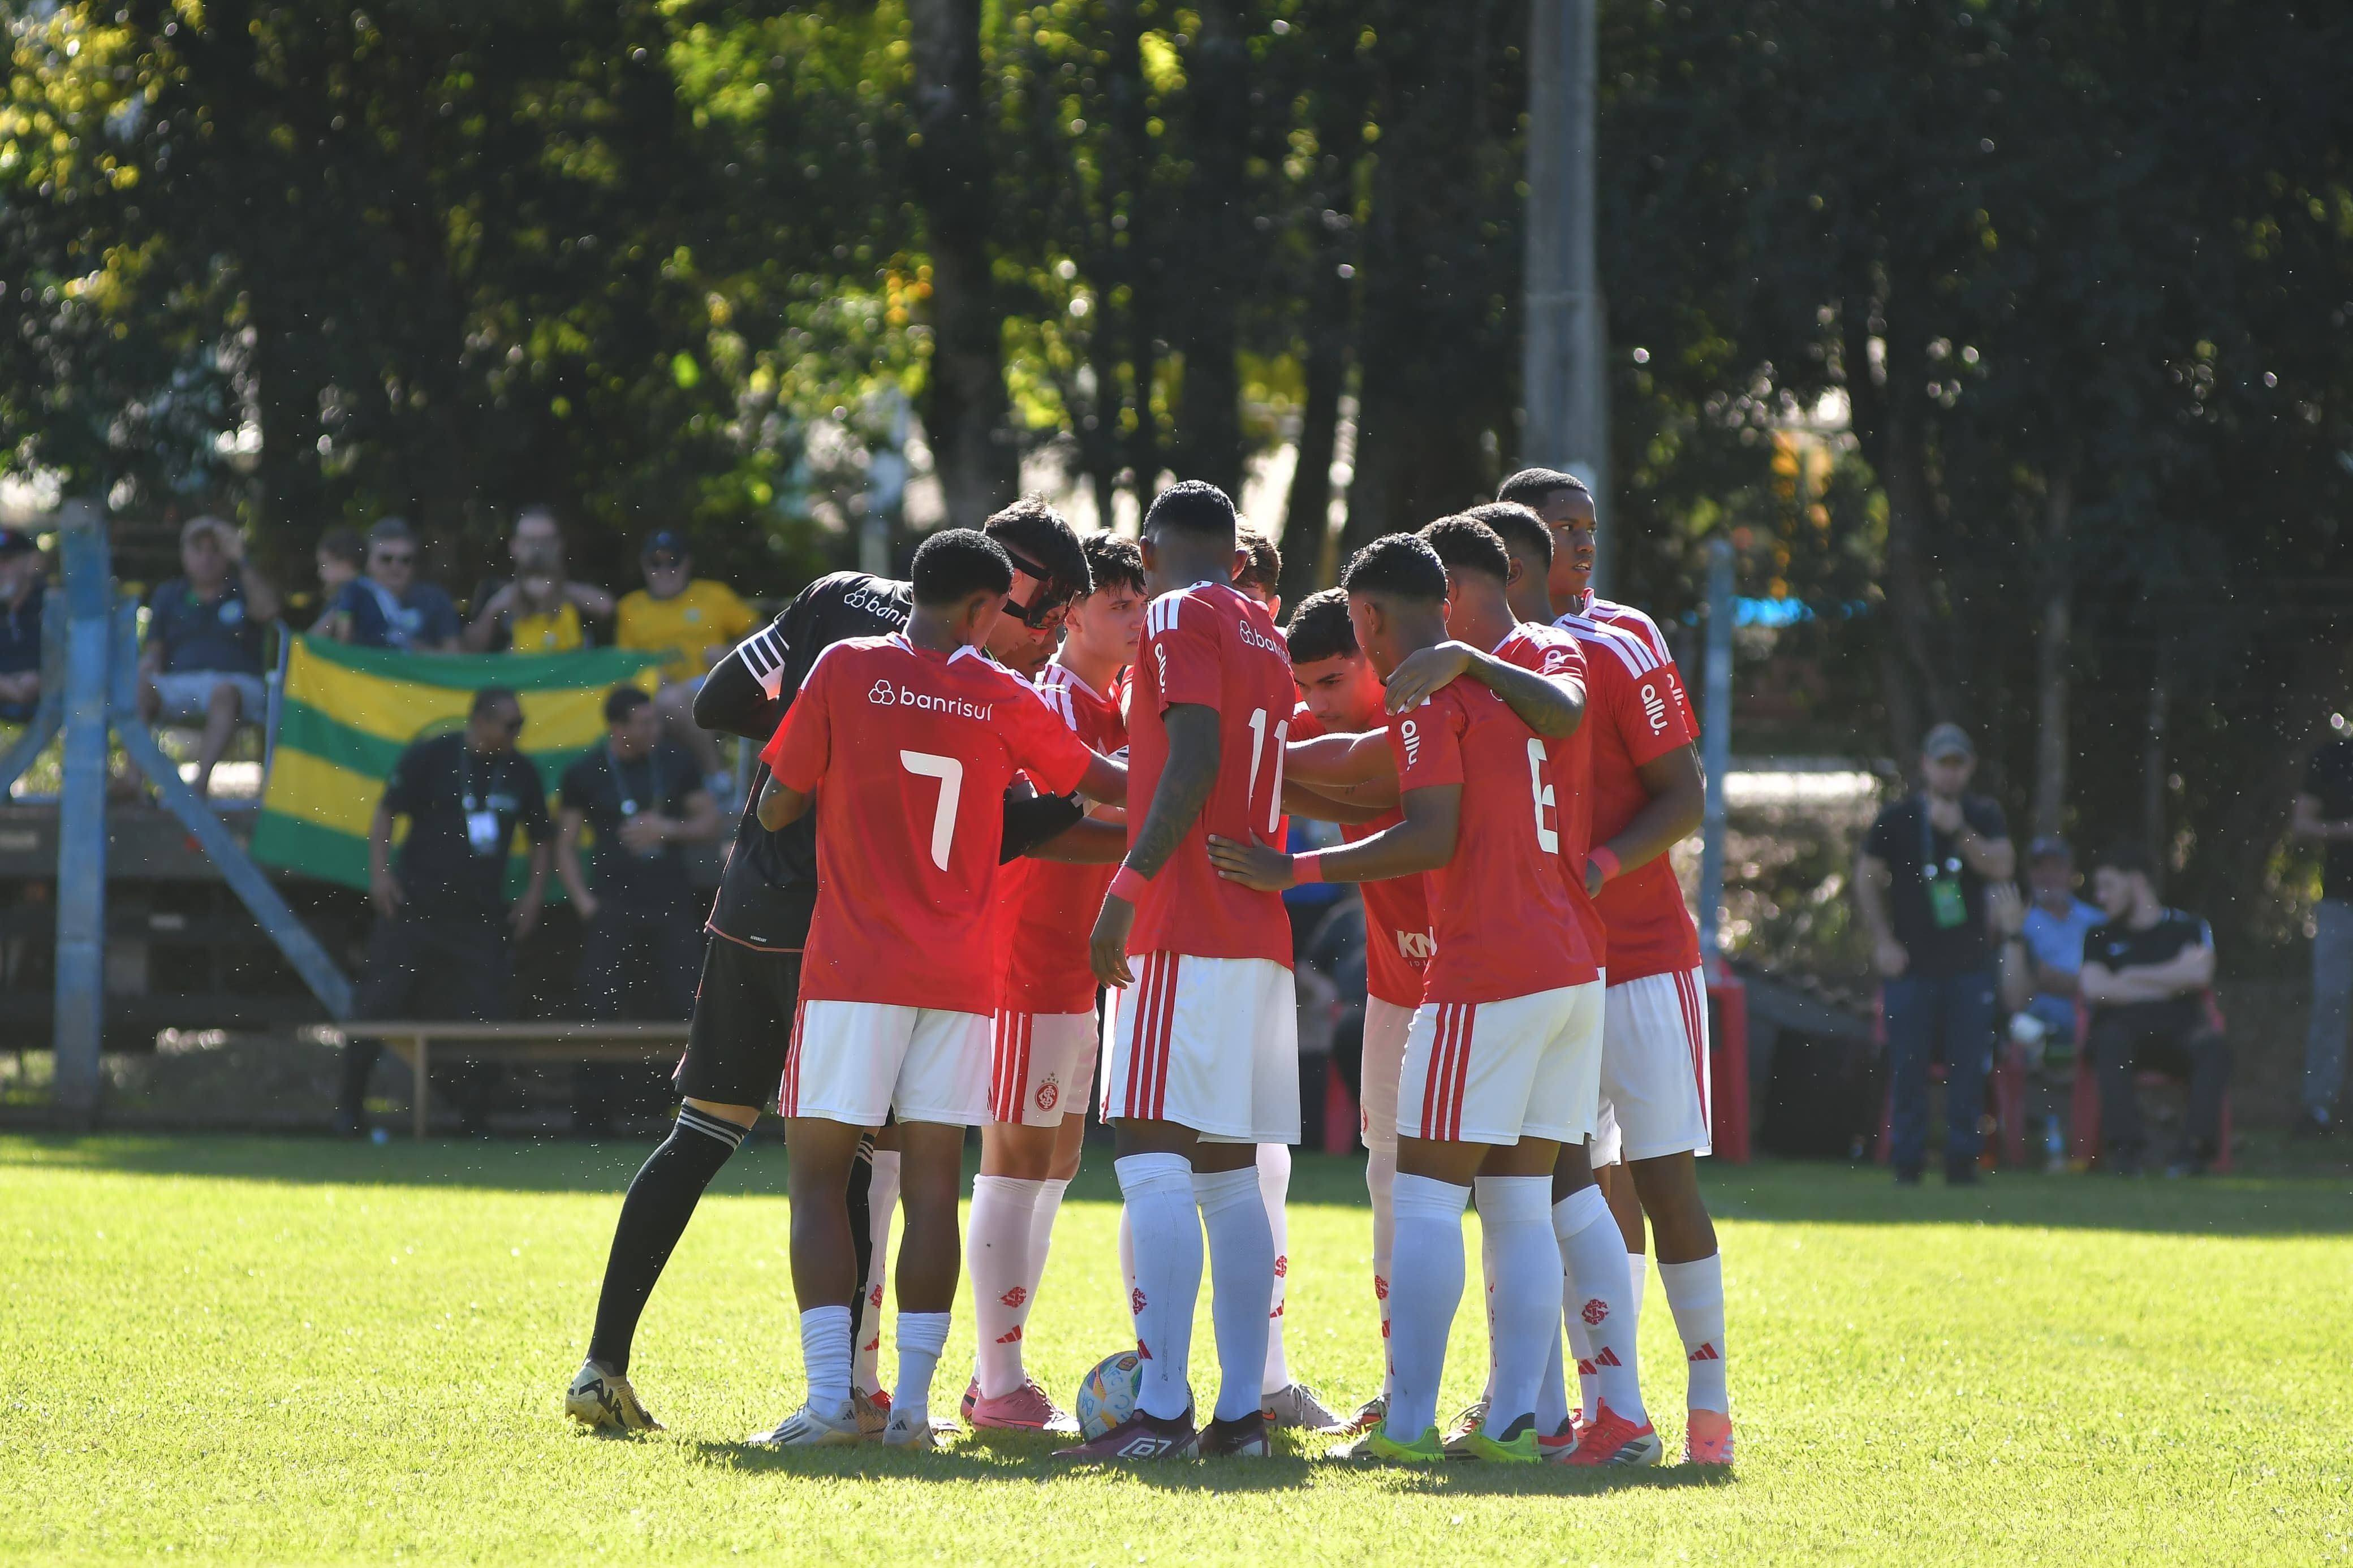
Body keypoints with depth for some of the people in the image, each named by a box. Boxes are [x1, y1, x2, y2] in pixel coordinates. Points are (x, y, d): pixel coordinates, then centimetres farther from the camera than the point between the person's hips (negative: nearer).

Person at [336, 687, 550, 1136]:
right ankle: (351, 1105, 9)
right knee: (378, 1004, -3)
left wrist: (533, 896, 8)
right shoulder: (430, 757, -5)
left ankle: (475, 1120, 8)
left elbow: (540, 838, 18)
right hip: (415, 908, -3)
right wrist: (380, 873, -11)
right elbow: (386, 812, 0)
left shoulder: (521, 772, 6)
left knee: (481, 1019, -1)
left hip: (481, 916, 3)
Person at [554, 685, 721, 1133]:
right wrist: (584, 902, -7)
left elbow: (710, 824, 8)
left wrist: (669, 828, -11)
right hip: (613, 908, -1)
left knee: (689, 1011, -1)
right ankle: (590, 1118, -1)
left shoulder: (675, 764, 5)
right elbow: (565, 845, 5)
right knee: (598, 1013, -6)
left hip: (671, 907, 1)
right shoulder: (584, 775, 1)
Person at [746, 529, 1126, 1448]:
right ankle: (912, 1401, 0)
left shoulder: (846, 672, -4)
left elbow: (775, 811, 0)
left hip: (853, 967, -2)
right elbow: (1111, 786, 16)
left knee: (819, 1177, 1)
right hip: (958, 979, 2)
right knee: (932, 1188, 5)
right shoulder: (1003, 701, 3)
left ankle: (829, 1397, -11)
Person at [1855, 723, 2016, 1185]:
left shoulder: (1984, 817, 8)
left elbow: (2002, 867, -7)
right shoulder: (1897, 819, 5)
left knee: (1968, 1065, -2)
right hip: (1911, 964, -1)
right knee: (1908, 1065, -3)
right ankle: (1907, 1159, 4)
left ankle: (1961, 1156, 6)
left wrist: (1959, 831, -17)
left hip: (1969, 963, 1)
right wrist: (1882, 941, -1)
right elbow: (1867, 880, 7)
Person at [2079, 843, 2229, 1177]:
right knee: (2111, 1040, -36)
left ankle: (2197, 1145, -43)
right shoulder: (2101, 937, 21)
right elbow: (2094, 988, 2)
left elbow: (2198, 973, -3)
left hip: (2180, 1035, 0)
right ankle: (2124, 1146, -44)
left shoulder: (2187, 928, 18)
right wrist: (2166, 986, 1)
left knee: (2214, 1046, -33)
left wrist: (2132, 976, 2)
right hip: (2127, 1029, 0)